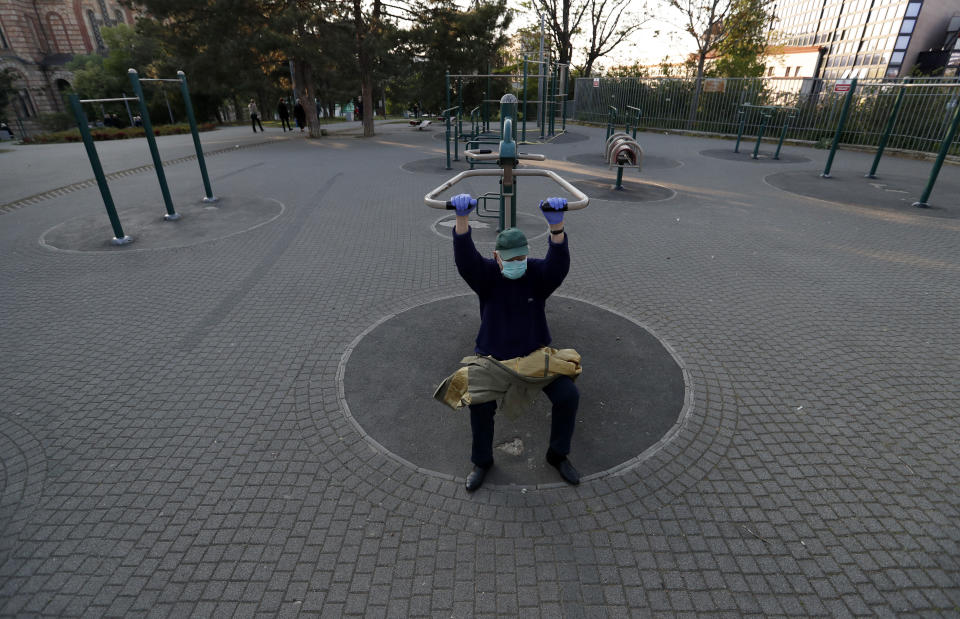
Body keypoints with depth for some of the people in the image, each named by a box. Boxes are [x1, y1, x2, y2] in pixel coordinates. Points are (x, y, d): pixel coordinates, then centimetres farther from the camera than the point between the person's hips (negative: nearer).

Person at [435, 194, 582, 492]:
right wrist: (462, 219, -47)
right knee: (480, 404, -22)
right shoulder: (487, 275, -9)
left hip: (536, 355, 1)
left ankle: (558, 455, 14)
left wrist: (556, 224, -50)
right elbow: (465, 258, -29)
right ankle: (482, 462, 7)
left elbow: (560, 262, -30)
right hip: (493, 358, -1)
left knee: (568, 395, -13)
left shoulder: (539, 274, -8)